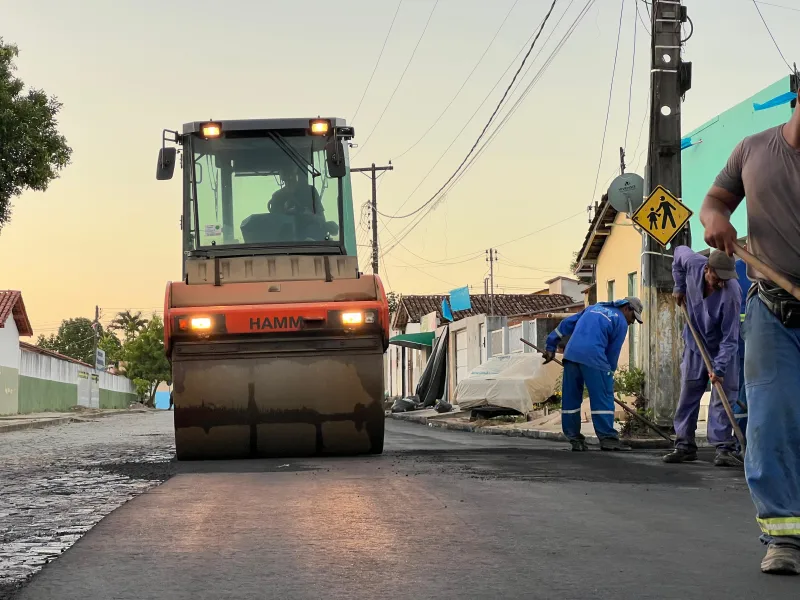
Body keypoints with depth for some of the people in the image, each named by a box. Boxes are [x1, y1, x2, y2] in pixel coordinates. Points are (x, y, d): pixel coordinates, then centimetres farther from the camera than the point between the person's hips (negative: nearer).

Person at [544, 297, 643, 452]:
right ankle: (608, 438, -4)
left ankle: (574, 439, 14)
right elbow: (613, 352, 6)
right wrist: (609, 374, 15)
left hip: (571, 353, 7)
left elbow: (566, 324, 27)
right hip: (593, 357, -7)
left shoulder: (594, 308, 28)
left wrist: (551, 346, 30)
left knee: (570, 397, 10)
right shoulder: (621, 322, 9)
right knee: (603, 397, -1)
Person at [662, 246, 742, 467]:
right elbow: (679, 251, 5)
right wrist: (679, 287, 1)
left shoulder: (731, 293, -33)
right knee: (688, 395, 6)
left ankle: (724, 449, -8)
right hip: (694, 343, 4)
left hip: (721, 348, -4)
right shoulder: (692, 263, -23)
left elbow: (729, 338, -29)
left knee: (722, 397, -9)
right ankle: (684, 446, 13)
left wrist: (719, 368, -36)